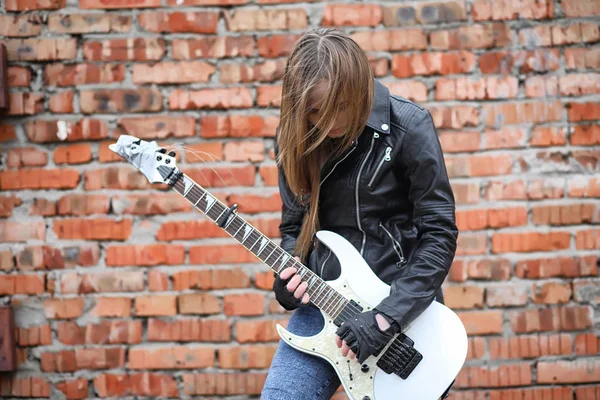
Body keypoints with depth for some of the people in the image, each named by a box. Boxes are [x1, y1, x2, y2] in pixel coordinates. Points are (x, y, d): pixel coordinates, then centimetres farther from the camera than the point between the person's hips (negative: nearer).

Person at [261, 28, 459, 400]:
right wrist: (289, 275, -10)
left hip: (403, 306, -3)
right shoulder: (296, 137, 1)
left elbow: (439, 234, -13)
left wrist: (384, 319, -20)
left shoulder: (408, 128, -13)